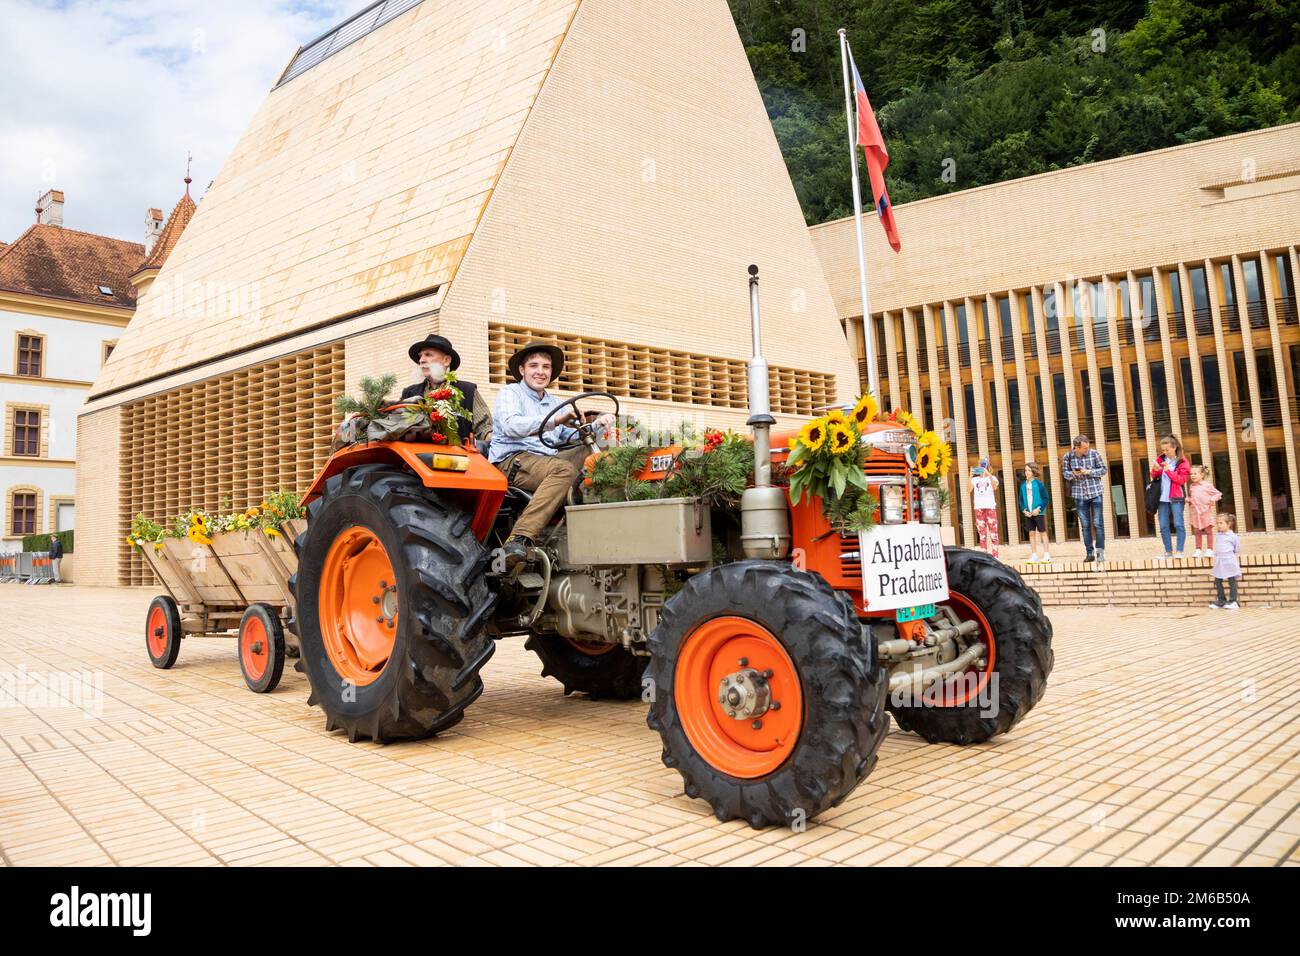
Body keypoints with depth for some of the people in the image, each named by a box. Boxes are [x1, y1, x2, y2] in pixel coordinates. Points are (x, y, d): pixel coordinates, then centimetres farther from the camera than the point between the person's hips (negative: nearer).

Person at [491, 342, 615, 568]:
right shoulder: (510, 393, 5)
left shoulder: (555, 403, 27)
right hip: (511, 461, -7)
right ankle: (519, 539, -42)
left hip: (547, 461, 7)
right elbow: (510, 426, -17)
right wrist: (555, 420, -29)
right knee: (565, 469, -34)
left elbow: (574, 435, 15)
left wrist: (597, 425, -6)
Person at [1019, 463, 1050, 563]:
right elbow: (1021, 500, 12)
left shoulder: (1039, 483, -6)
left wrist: (1039, 509, -15)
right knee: (1031, 533, 6)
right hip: (1028, 513, 4)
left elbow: (1045, 498, -6)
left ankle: (1047, 555, 6)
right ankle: (1034, 556, 10)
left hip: (1038, 512, -4)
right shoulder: (1023, 485, 7)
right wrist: (1024, 510, -3)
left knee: (1042, 532, 2)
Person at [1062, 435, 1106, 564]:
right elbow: (1065, 473, 6)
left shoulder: (1094, 454, -6)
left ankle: (1100, 552, 0)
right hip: (1079, 495, 2)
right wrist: (1073, 474, -15)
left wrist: (1089, 472, -16)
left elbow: (1103, 469, 0)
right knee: (1085, 525, 5)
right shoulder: (1068, 456, -3)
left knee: (1097, 523, -5)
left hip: (1095, 493, -1)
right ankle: (1089, 553, 11)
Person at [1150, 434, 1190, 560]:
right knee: (1164, 526, 4)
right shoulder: (1161, 459, 10)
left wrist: (1168, 470, -18)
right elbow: (1154, 477, 15)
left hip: (1176, 497, -5)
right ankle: (1168, 552, 10)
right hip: (1162, 497, 5)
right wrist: (1155, 470, -6)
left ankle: (1179, 551, -4)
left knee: (1178, 524, -8)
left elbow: (1181, 480, -10)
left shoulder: (1182, 462, -2)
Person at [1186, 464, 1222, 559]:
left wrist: (1213, 499, -17)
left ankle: (1209, 549, 7)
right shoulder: (1191, 486, 9)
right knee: (1197, 531, 7)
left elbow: (1218, 494, 1)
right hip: (1195, 511, 4)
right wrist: (1188, 499, -1)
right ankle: (1198, 550, 12)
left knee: (1208, 530, 2)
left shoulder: (1207, 485, -3)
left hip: (1205, 511, -4)